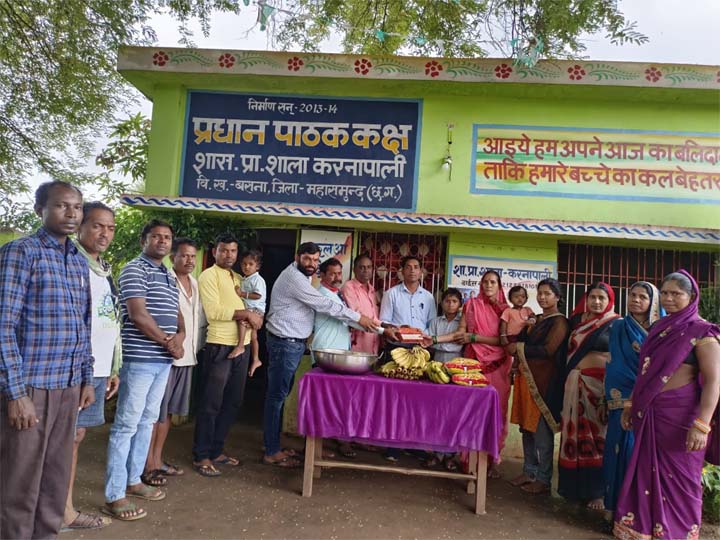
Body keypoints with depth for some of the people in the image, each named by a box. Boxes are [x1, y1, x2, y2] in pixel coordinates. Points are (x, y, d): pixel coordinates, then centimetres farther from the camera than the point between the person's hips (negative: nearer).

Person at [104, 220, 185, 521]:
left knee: (147, 421, 15)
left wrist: (180, 335, -4)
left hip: (163, 360, 8)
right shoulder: (134, 270, -7)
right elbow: (138, 315, -16)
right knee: (126, 424, -3)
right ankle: (114, 496, 5)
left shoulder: (170, 277, 18)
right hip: (139, 358, -8)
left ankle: (133, 481, 27)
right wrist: (168, 342, -10)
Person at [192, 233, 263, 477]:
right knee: (211, 404, 1)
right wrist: (245, 314, -15)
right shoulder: (209, 276, -5)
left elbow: (251, 305, 19)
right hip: (219, 346, -8)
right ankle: (201, 456, 14)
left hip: (242, 346, 8)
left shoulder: (238, 278, 18)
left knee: (233, 402, 14)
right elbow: (213, 311, -16)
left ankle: (217, 450, 27)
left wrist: (254, 316, -3)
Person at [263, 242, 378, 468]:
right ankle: (272, 452, 6)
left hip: (293, 343, 10)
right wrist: (359, 318, -13)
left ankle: (272, 444, 24)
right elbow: (324, 304, -19)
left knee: (279, 395, 14)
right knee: (277, 396, -2)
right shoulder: (294, 278, -18)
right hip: (285, 344, -10)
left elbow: (317, 304, 20)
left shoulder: (300, 277, 15)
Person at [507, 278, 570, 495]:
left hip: (544, 380, -7)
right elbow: (526, 342, 20)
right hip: (527, 377, 8)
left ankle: (543, 479, 9)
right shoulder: (537, 320, 18)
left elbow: (548, 350, -17)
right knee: (527, 426, 11)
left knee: (542, 430, -2)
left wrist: (518, 348, -11)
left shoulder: (559, 322, -6)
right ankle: (529, 472, 22)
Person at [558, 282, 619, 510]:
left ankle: (596, 490, 15)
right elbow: (568, 352, 15)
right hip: (575, 386, 4)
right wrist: (567, 381, 8)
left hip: (600, 385, -4)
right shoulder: (577, 320, 10)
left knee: (597, 436, 2)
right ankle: (574, 485, 22)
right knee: (575, 434, 9)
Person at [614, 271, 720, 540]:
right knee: (647, 474, 13)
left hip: (680, 415, -6)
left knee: (678, 479, 7)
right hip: (650, 414, 6)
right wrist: (630, 404, 14)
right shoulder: (657, 329, 11)